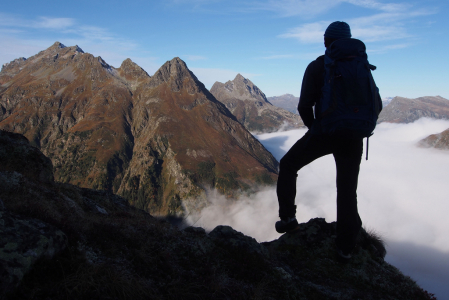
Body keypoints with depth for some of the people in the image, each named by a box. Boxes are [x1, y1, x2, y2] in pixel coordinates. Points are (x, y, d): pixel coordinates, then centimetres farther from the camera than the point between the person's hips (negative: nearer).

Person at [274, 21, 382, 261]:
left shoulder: (316, 67, -1)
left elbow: (304, 106, -7)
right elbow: (376, 105, 10)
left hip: (323, 133, -3)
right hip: (353, 138, 4)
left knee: (288, 166, 19)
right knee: (347, 190, 15)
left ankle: (288, 217, 11)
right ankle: (346, 246, 19)